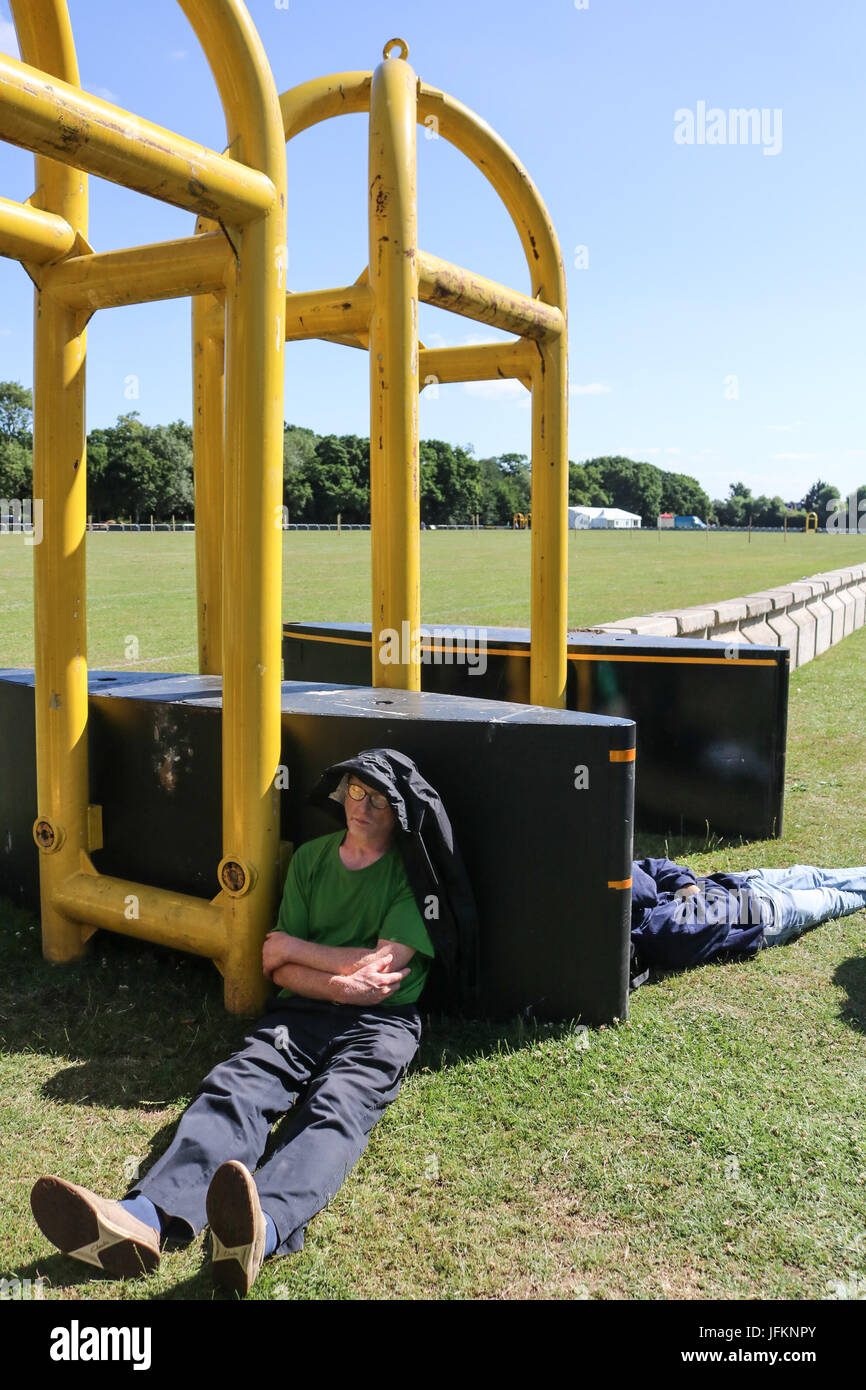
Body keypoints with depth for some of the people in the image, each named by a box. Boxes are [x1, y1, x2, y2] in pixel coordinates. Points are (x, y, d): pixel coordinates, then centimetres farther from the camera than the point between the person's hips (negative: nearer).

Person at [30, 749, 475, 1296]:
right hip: (301, 1011, 4)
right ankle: (146, 1219, -51)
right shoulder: (310, 858, 17)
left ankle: (263, 1229, -63)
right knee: (234, 1087, -25)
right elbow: (280, 968, 10)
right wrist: (341, 985, -8)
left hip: (379, 1024, -4)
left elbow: (380, 963, -7)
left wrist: (294, 948, 1)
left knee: (335, 1109, -33)